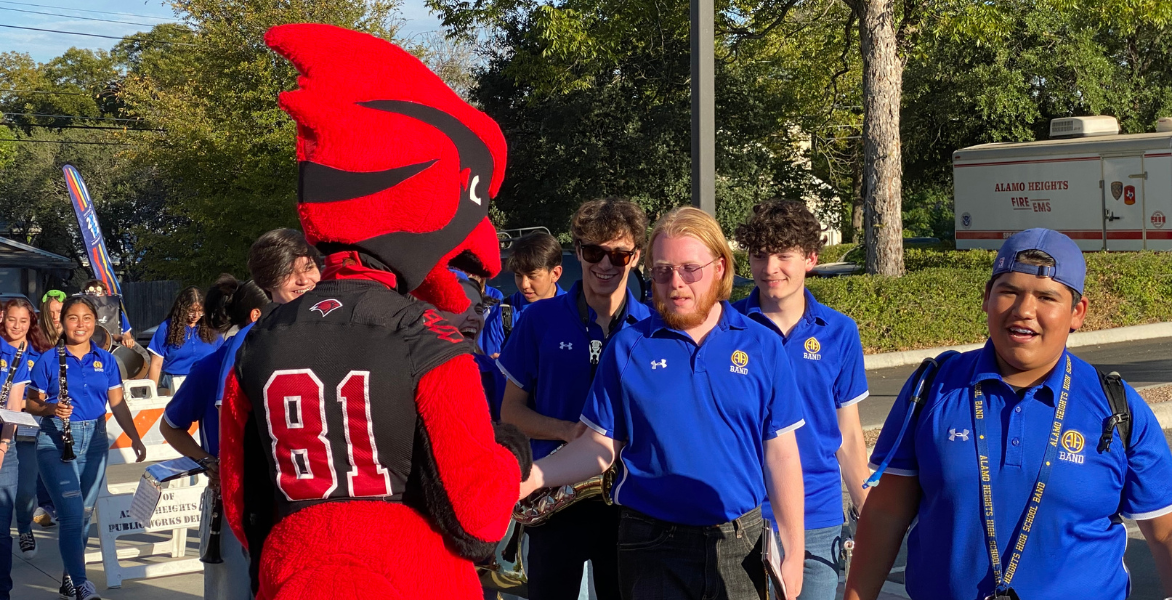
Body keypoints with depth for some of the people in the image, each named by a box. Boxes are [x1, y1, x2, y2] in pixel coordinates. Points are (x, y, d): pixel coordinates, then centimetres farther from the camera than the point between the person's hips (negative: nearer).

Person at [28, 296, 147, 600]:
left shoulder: (105, 360, 6)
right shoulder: (49, 360, -3)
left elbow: (117, 404, 8)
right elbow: (32, 403, 1)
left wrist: (134, 438, -1)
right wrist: (51, 409, -20)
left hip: (94, 440, 4)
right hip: (56, 441, -4)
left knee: (84, 514, 11)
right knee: (73, 513, -13)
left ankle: (70, 576, 27)